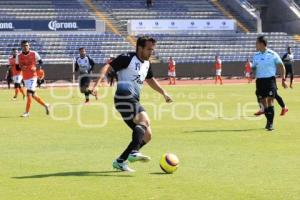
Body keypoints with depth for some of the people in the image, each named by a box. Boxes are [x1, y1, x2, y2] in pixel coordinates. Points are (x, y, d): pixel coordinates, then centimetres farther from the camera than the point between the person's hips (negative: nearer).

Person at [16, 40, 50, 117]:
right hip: (25, 78, 5)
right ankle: (45, 105, 31)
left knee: (29, 93, -15)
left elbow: (40, 62, 3)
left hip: (33, 77, -5)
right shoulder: (19, 56, 1)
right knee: (33, 95, 12)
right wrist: (21, 67, -16)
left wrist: (36, 67, -16)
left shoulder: (34, 54, -6)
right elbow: (17, 67, 7)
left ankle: (27, 112, -9)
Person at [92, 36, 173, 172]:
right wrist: (97, 83, -25)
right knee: (144, 120, -31)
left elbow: (150, 80, 38)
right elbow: (107, 67, -12)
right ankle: (134, 152, -44)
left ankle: (120, 161, 9)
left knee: (146, 135, 6)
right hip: (124, 98, -9)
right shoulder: (127, 58, -5)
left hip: (134, 102, 9)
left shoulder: (147, 64, 20)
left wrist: (164, 93, 33)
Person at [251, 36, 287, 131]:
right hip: (259, 80, 4)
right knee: (263, 102, 5)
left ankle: (270, 123, -8)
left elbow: (281, 66, 4)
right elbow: (254, 68, 17)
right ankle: (268, 121, 22)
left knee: (270, 101, -11)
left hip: (270, 79, -4)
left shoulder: (272, 54, -3)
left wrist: (283, 79, 0)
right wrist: (252, 74, -6)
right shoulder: (256, 56, 9)